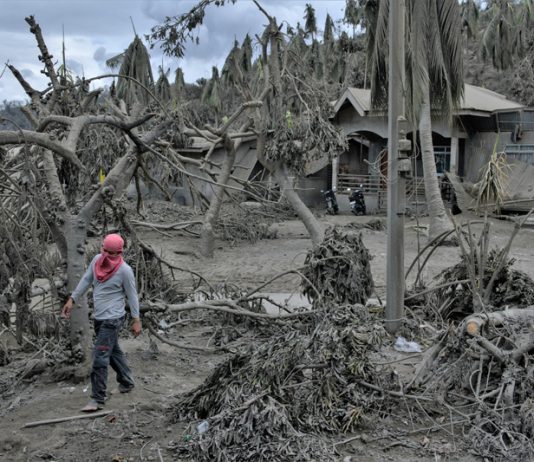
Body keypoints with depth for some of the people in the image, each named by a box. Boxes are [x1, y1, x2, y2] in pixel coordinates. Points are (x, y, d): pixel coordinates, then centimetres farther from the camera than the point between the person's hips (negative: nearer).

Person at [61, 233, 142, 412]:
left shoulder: (124, 270, -17)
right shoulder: (97, 260, 0)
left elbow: (132, 295, -10)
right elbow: (86, 280, 10)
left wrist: (136, 320, -7)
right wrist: (72, 299, 8)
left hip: (112, 319, -7)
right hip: (99, 317, 7)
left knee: (100, 357, -9)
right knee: (113, 352, 20)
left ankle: (97, 399, -3)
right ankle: (127, 382, 38)